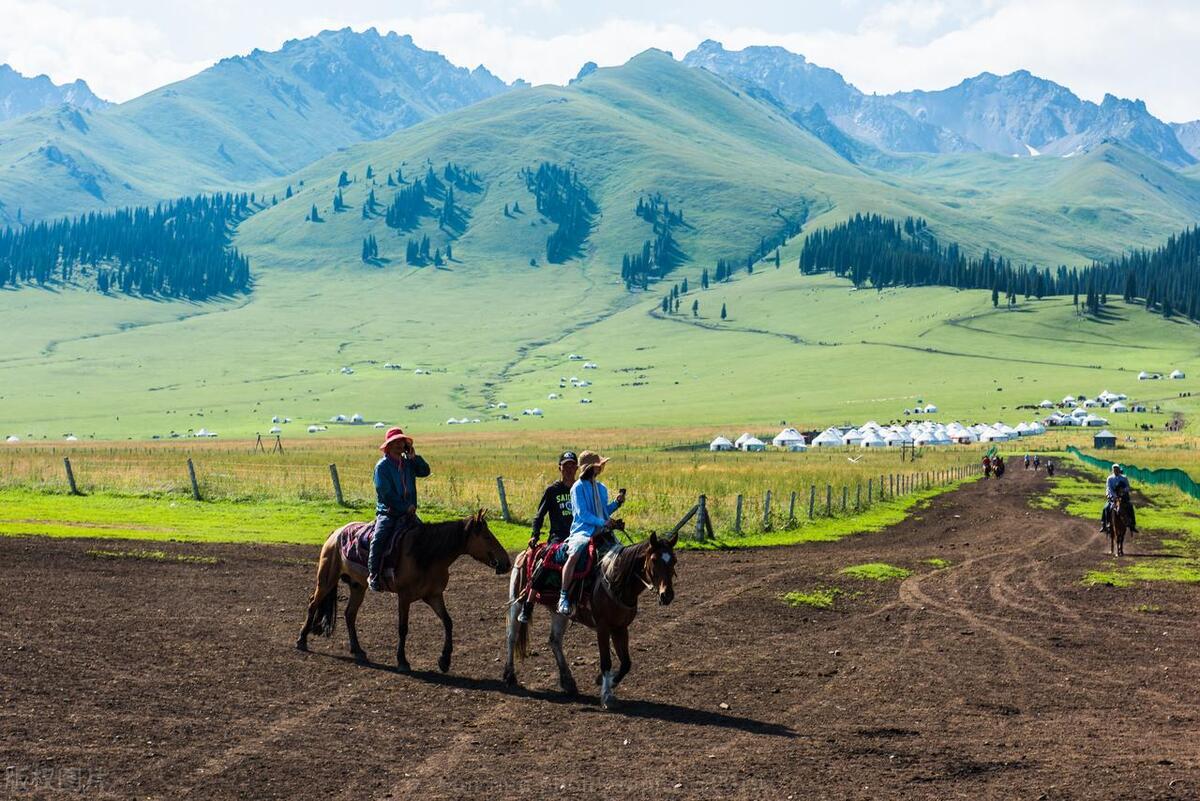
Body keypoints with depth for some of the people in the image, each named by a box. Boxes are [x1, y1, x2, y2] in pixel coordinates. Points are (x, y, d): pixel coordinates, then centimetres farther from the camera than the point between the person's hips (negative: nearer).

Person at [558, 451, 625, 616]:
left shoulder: (601, 488, 17)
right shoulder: (578, 488, -4)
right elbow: (582, 513, -12)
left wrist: (616, 503, 5)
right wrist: (602, 522, -20)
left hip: (602, 532, 7)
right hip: (583, 531, -7)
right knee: (574, 556, -32)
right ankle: (563, 597, -28)